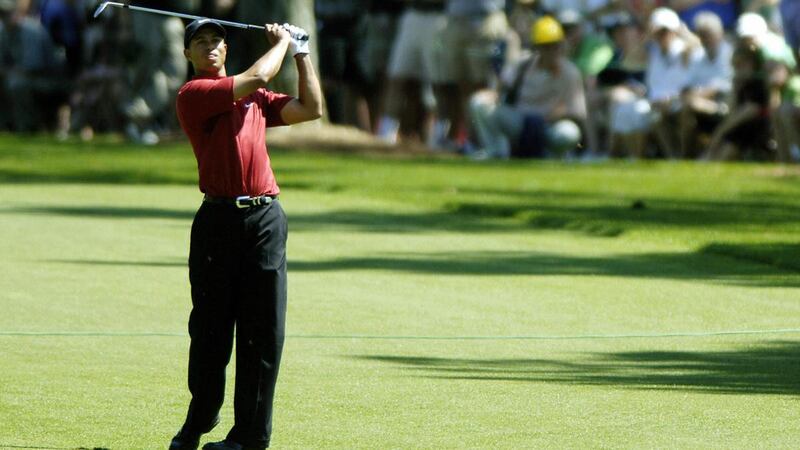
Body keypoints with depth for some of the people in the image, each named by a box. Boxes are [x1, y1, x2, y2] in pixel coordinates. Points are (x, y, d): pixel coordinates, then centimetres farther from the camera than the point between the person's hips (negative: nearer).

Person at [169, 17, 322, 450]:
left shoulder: (255, 99, 19)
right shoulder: (193, 94, -2)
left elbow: (311, 109, 15)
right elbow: (256, 78, -11)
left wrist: (301, 53, 17)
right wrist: (283, 42, 5)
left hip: (265, 219, 4)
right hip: (219, 218, -4)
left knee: (264, 331, 0)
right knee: (210, 328, 2)